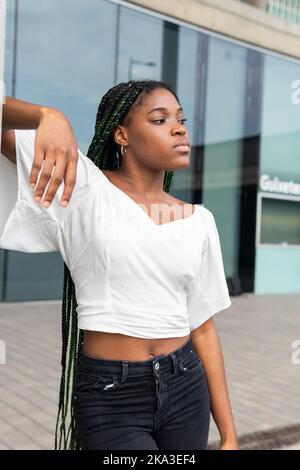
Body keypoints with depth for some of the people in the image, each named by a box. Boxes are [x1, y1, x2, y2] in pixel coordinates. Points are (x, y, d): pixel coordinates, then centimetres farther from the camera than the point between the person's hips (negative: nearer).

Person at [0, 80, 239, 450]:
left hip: (186, 390, 4)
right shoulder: (86, 189, -7)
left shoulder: (199, 220, 3)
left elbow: (203, 327, 5)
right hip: (108, 397, -4)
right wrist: (49, 116, -30)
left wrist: (229, 434, 6)